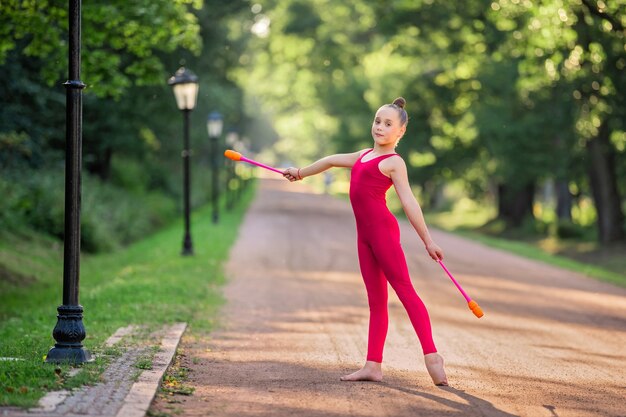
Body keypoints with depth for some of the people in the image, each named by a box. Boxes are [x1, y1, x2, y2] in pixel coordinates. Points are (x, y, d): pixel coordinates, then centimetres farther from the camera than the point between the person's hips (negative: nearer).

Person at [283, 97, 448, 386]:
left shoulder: (394, 162, -2)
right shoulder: (364, 155, 21)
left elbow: (408, 202, -8)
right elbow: (332, 161, 34)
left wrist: (427, 240, -11)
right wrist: (301, 173, 43)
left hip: (383, 230, -8)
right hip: (364, 234, 8)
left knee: (404, 290, -12)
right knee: (375, 299, 5)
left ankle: (431, 356, -15)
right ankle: (373, 365, 4)